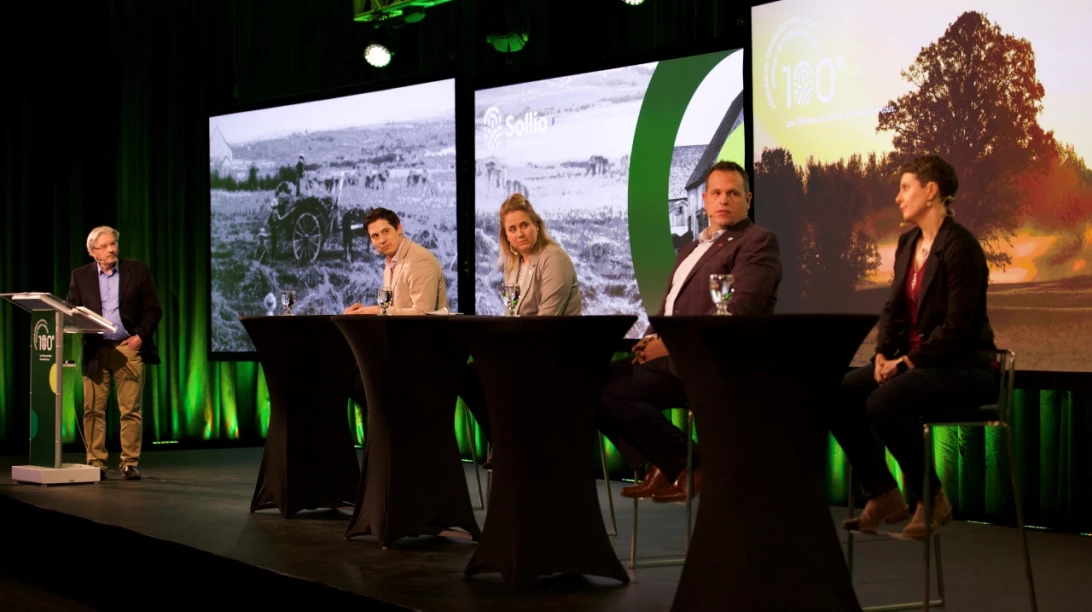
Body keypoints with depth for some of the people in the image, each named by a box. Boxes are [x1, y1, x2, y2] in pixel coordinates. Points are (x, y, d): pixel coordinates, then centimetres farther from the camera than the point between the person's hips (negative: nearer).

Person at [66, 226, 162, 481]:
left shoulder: (138, 271, 5)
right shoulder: (80, 276, 8)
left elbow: (153, 309, 5)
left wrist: (141, 335, -8)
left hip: (128, 348, -1)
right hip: (95, 350, 1)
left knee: (131, 410, -1)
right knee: (93, 410, 0)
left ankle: (130, 463, 6)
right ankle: (96, 463, 7)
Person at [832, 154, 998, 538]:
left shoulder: (960, 247, -15)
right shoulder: (907, 244, 12)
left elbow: (959, 327, -19)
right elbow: (894, 308, 14)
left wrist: (909, 361, -18)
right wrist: (884, 354, -3)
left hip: (964, 366, -9)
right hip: (913, 360, 9)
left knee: (883, 403, -31)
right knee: (836, 395, -9)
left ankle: (931, 500, -11)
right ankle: (884, 497, 2)